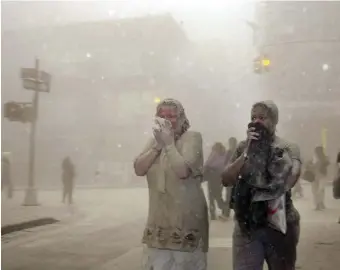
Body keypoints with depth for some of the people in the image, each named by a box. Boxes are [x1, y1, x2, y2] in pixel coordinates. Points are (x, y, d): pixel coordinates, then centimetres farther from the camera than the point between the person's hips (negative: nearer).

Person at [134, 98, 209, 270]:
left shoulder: (192, 137, -8)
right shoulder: (155, 140, 11)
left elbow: (183, 171, -22)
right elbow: (139, 169, -2)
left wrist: (169, 143, -15)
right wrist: (158, 145, -9)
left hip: (186, 219, -5)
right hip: (159, 218, 5)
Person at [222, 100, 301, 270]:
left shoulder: (289, 148, 1)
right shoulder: (243, 147, 6)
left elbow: (290, 178, -17)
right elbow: (226, 180, -4)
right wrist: (247, 152, -12)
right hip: (247, 225, 1)